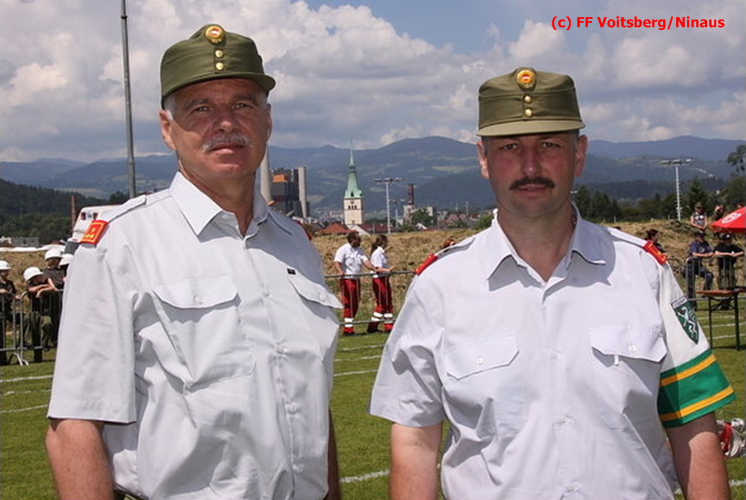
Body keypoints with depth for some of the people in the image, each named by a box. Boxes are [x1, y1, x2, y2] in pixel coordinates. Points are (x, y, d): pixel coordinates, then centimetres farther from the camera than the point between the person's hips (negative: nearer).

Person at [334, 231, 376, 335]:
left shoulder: (359, 250, 14)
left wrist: (374, 269, -11)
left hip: (356, 279, 7)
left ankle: (349, 326, 19)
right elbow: (337, 262, -19)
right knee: (348, 303, -9)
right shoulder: (343, 250, -8)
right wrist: (340, 272, -39)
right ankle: (348, 329, -7)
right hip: (346, 280, -7)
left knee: (355, 304, 9)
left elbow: (365, 261, 6)